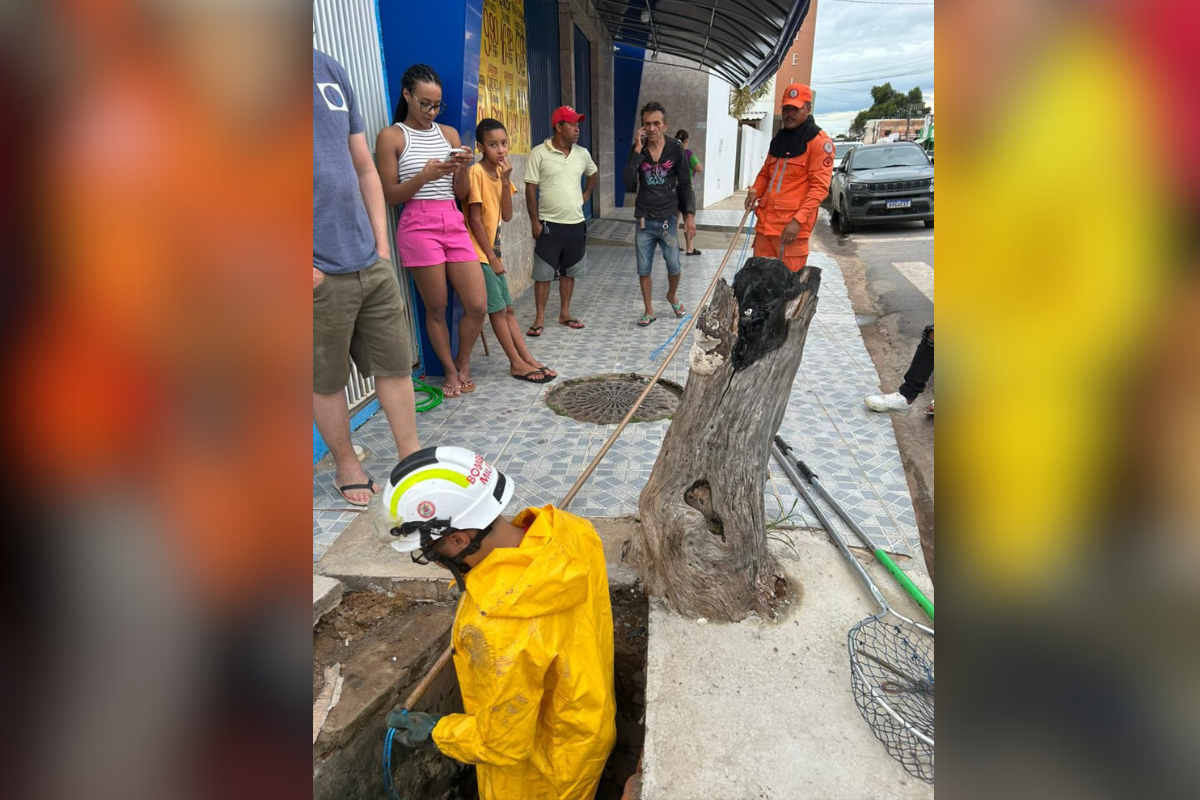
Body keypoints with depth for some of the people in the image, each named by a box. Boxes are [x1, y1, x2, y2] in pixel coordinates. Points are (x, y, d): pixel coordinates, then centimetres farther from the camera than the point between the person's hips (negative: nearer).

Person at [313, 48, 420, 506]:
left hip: (371, 263, 6)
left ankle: (412, 458, 27)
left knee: (395, 365, 11)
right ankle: (346, 466, 31)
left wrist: (381, 243, 8)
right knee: (326, 381, 10)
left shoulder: (332, 70, 10)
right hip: (321, 276, -5)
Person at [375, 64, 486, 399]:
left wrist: (463, 168, -7)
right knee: (436, 308, 3)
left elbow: (461, 192, 13)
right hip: (418, 227, -4)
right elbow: (390, 195, -3)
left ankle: (463, 364, 23)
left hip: (454, 224, 4)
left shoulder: (449, 133, 13)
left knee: (478, 305, -1)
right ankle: (450, 371, 22)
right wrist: (424, 176, -17)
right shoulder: (391, 137, 0)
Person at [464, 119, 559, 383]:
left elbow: (507, 216, -1)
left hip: (493, 252, 8)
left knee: (508, 309, 11)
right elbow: (474, 220, -17)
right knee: (498, 310, -2)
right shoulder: (476, 173, -15)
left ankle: (528, 358, 16)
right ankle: (517, 364, 5)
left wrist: (505, 180, -11)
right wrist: (492, 257, -13)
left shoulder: (501, 172, 8)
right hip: (480, 253, -8)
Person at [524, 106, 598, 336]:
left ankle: (564, 314, 23)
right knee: (543, 273, 1)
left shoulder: (582, 153, 6)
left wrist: (586, 194, 12)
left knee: (569, 272, 12)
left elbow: (594, 173, 26)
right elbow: (530, 189, -8)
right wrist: (535, 221, -11)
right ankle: (540, 319, 8)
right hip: (549, 224, -4)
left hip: (576, 223, 5)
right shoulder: (539, 153, -8)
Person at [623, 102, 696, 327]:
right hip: (644, 220, 1)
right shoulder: (638, 149, -1)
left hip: (668, 219, -1)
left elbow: (685, 184, 1)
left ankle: (672, 295, 35)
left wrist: (690, 214, -9)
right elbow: (628, 183, -13)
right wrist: (638, 150, -18)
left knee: (674, 266, 3)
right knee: (643, 269, 5)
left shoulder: (675, 148, -4)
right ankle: (649, 310, 22)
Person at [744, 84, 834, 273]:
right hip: (766, 220, 7)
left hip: (792, 224, -7)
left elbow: (819, 186, -10)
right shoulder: (779, 139, 20)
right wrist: (755, 190, 6)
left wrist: (798, 220, -21)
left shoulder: (819, 142, -3)